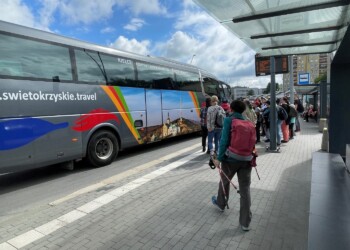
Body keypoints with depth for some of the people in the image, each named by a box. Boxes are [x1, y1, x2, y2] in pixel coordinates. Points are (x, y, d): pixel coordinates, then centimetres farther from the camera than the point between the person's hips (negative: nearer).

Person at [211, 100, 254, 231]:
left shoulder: (228, 120, -9)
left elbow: (224, 140, -15)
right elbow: (252, 141, 10)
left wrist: (220, 157, -10)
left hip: (231, 158, -3)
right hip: (246, 159, 4)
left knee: (224, 182, 22)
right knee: (245, 189, 6)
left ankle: (221, 204, 47)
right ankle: (245, 222, 12)